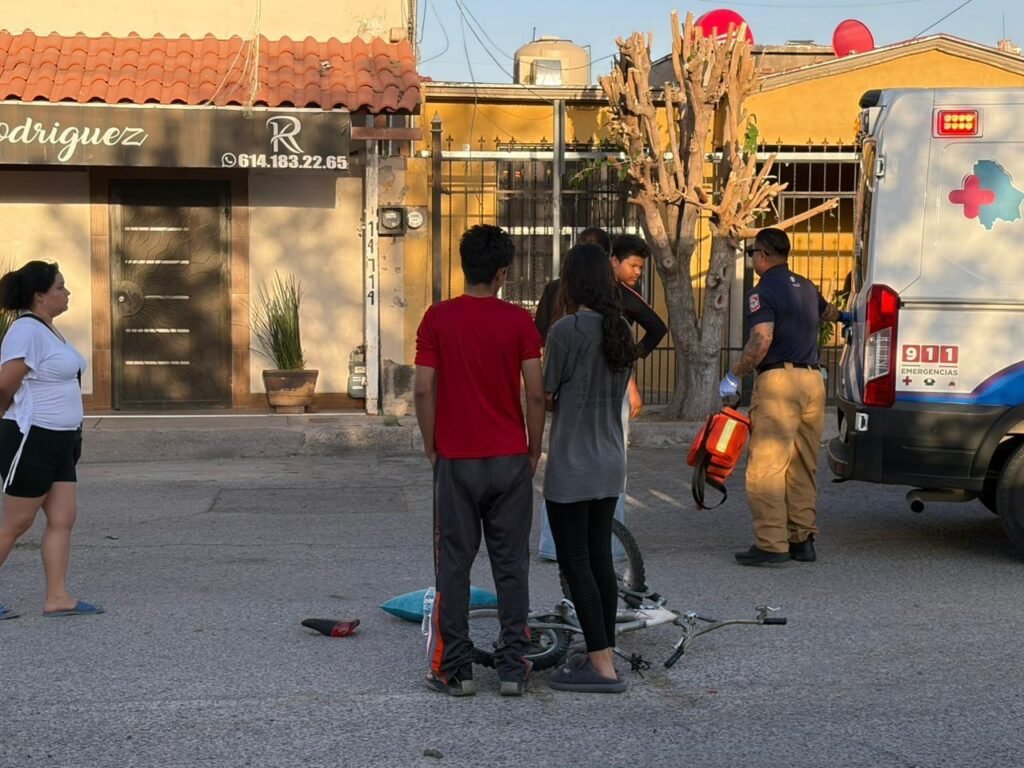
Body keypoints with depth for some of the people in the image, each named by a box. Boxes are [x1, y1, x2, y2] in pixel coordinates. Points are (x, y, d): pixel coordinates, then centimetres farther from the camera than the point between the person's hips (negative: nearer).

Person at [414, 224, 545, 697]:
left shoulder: (437, 319, -3)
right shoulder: (519, 321, -4)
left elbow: (423, 390, -6)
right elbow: (535, 393, -6)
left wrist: (432, 447, 6)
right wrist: (534, 452, 6)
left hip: (456, 460, 0)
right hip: (509, 460, 0)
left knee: (454, 565, 7)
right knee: (511, 565, 8)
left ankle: (454, 670, 10)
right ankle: (513, 668, 11)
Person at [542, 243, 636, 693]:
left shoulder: (566, 330, -16)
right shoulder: (621, 330, 6)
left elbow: (546, 397, -10)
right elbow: (617, 394, 10)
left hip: (572, 465, -7)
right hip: (610, 462, 7)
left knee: (575, 560, -1)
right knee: (600, 557, 14)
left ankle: (601, 665, -2)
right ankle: (602, 654, 21)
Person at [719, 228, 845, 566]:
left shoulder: (763, 291, -8)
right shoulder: (805, 287, 18)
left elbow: (761, 340, -21)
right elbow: (826, 310, 40)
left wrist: (734, 376, -12)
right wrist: (844, 317, 62)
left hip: (779, 379, -8)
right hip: (813, 379, 8)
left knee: (766, 466, -7)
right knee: (803, 467, 14)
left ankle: (771, 544, -10)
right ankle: (803, 539, 16)